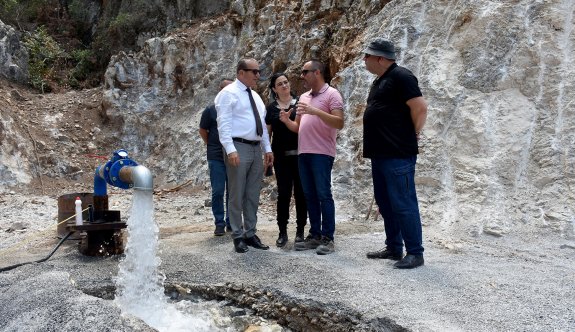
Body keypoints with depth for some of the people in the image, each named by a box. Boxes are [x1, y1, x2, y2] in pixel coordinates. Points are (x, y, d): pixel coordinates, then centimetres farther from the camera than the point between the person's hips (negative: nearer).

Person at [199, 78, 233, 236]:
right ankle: (219, 223, 11)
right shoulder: (211, 110, 1)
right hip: (216, 157, -2)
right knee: (217, 191, 0)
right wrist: (212, 145, 8)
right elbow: (202, 130, 11)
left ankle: (231, 223, 18)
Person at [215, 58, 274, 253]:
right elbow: (224, 124, -13)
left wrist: (268, 149, 14)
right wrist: (230, 149, -23)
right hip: (238, 148, -8)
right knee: (237, 195, -1)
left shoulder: (255, 96, 19)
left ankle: (250, 234, 21)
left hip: (256, 149, 8)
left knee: (253, 195, 11)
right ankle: (238, 236, 9)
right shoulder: (229, 93, -5)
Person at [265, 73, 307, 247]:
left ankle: (300, 230, 13)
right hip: (281, 156, 1)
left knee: (300, 192, 2)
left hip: (299, 154, -1)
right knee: (283, 193, 0)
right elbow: (268, 132, 11)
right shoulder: (271, 108, 9)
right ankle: (282, 232, 8)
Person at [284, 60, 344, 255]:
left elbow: (339, 123, -14)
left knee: (323, 195, -5)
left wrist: (316, 111, -22)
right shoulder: (304, 97, 19)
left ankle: (328, 238, 1)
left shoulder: (331, 94, -2)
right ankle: (315, 235, 15)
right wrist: (286, 121, 1)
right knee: (310, 195, 8)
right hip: (304, 153, 7)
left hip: (322, 153, -7)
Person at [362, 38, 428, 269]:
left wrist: (413, 134, -6)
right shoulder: (380, 81, 20)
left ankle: (415, 253, 3)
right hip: (380, 154, 10)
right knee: (385, 203, 14)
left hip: (398, 155, -10)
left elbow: (420, 107, -17)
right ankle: (393, 248, 25)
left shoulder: (400, 76, -10)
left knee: (403, 204, -6)